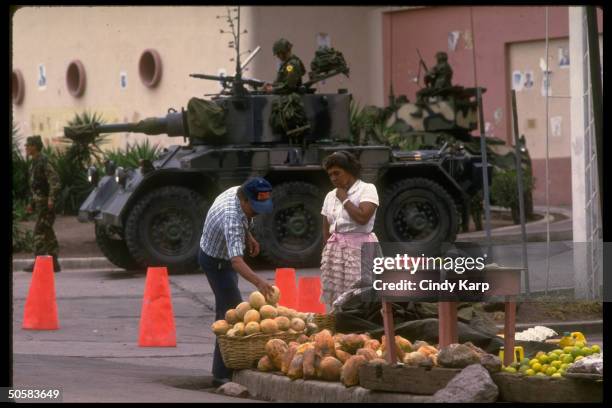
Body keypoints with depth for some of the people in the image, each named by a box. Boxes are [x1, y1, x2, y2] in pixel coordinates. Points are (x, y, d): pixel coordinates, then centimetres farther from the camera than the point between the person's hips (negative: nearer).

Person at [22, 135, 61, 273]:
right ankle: (54, 262, 13)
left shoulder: (43, 162, -14)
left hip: (45, 202, -10)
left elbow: (55, 181, -21)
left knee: (40, 231, -11)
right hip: (39, 202, 10)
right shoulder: (34, 163, 16)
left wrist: (51, 199, -29)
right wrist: (32, 203, 24)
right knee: (47, 232, 10)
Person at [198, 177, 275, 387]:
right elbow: (236, 260, -52)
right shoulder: (231, 218, -41)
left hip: (222, 257, 10)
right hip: (216, 262, -10)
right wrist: (258, 281, -64)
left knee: (227, 308, 21)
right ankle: (222, 374, -19)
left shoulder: (238, 192, -14)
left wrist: (248, 237, 2)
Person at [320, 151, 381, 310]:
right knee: (336, 296, 0)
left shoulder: (367, 189, -3)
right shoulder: (331, 195, 15)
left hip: (360, 250, -6)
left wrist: (344, 199, -8)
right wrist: (328, 252, 9)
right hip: (335, 249, 6)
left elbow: (362, 217, -18)